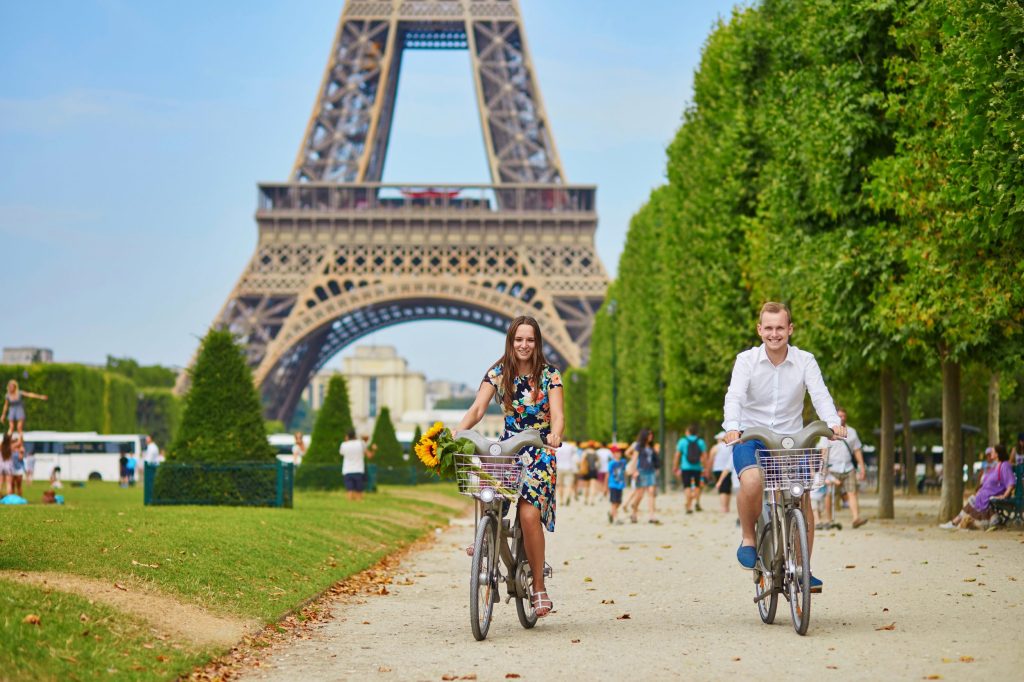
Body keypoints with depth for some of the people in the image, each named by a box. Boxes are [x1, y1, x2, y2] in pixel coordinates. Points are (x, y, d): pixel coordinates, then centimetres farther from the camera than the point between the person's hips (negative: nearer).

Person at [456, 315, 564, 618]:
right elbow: (477, 408, -8)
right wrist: (459, 430, -28)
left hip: (540, 453, -3)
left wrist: (555, 434, -38)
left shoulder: (549, 375, -3)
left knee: (529, 514, -18)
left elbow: (557, 414, -14)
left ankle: (539, 587, -7)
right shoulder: (497, 373, 2)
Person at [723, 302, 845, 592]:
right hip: (750, 438, -2)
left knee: (802, 498, -8)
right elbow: (735, 396, -19)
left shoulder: (805, 361, -2)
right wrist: (732, 427, -39)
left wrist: (833, 423, -35)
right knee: (752, 482, -31)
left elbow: (820, 394, -15)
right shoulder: (747, 360, -5)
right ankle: (747, 539, -6)